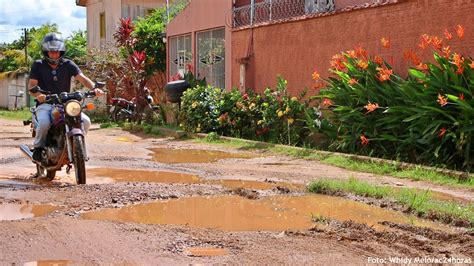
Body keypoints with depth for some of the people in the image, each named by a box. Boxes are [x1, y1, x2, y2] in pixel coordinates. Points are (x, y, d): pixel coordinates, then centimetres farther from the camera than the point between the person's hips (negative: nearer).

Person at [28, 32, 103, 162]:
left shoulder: (68, 65, 9)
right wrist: (38, 94, -28)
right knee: (44, 123, -35)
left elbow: (82, 78, -5)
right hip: (45, 104, -2)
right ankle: (38, 147, -5)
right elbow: (31, 85, -4)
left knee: (85, 121, -19)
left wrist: (94, 88, -26)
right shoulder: (38, 65, 6)